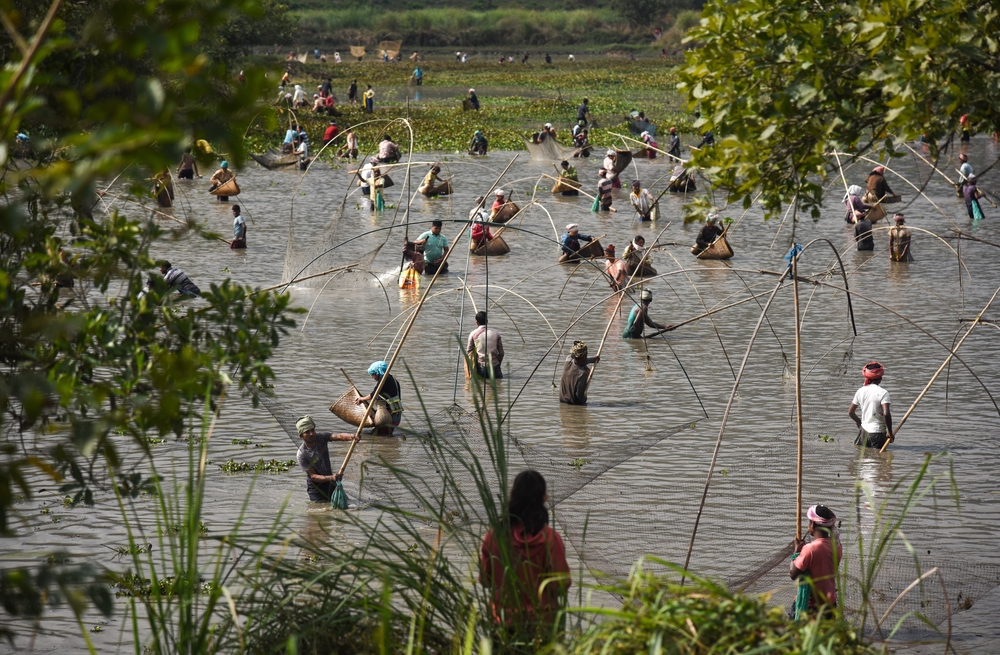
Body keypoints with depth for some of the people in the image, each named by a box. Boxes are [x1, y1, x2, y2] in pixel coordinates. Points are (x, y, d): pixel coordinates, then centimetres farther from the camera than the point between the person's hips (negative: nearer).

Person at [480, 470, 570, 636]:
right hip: (541, 621, -2)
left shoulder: (494, 536, -9)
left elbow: (484, 580, 2)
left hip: (503, 619, 2)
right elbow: (560, 586, -11)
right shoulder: (550, 539, -16)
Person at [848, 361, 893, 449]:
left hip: (864, 431, 5)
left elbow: (850, 412, 12)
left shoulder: (860, 391, 5)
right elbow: (886, 414, -22)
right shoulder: (882, 392, -12)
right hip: (878, 432, -5)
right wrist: (890, 432, -11)